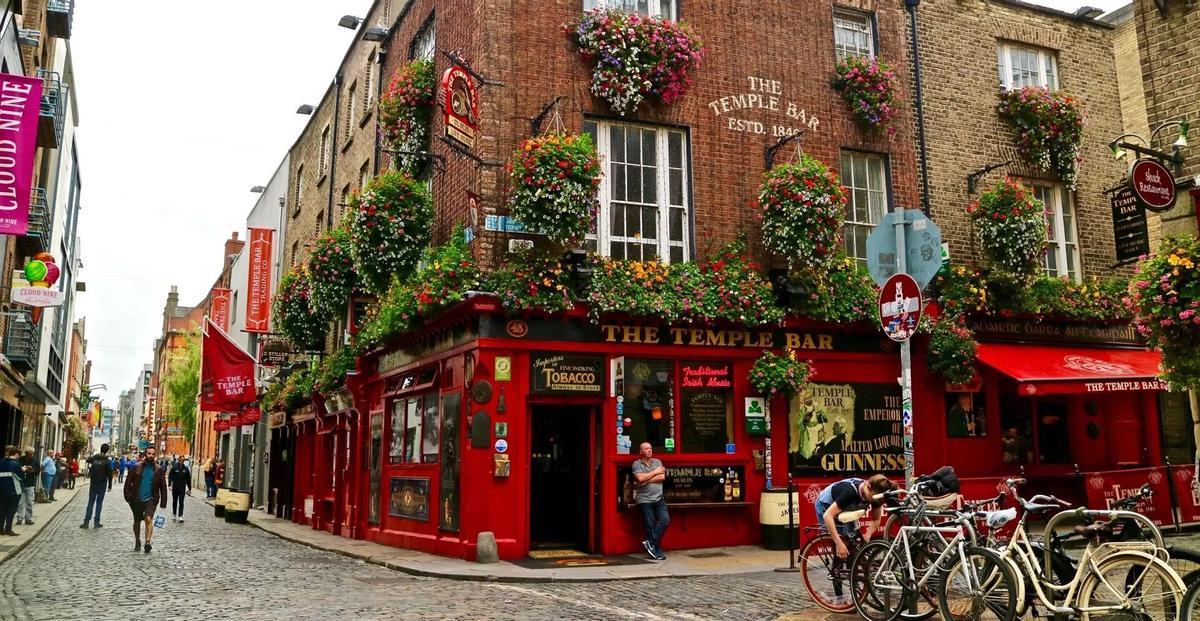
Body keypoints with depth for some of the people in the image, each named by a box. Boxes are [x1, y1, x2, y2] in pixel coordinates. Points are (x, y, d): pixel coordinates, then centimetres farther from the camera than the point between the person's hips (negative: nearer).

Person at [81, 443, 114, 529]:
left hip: (93, 483, 3)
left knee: (90, 502, 9)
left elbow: (87, 460, 23)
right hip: (102, 484, -3)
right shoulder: (107, 461, -12)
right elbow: (109, 474, -12)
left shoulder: (94, 458, -2)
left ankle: (86, 521, 4)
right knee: (99, 503, 3)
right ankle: (96, 522, 2)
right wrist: (110, 485, -4)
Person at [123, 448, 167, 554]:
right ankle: (137, 542, 32)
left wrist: (163, 503, 1)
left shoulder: (159, 470, 1)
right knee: (137, 522, 15)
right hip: (137, 499, 2)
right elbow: (128, 483, 4)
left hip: (151, 499, -2)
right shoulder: (136, 468, 0)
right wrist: (128, 497, -6)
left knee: (148, 519, -21)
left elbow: (163, 487, 4)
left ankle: (147, 542, -24)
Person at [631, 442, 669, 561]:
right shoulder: (636, 464, 2)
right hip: (645, 499, -4)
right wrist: (655, 472, -5)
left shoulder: (657, 462, 13)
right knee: (650, 525, -4)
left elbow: (662, 477, -2)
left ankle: (651, 543, -4)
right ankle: (657, 551, 2)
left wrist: (646, 480, -10)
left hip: (659, 498, 4)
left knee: (665, 519, -12)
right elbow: (640, 478, -16)